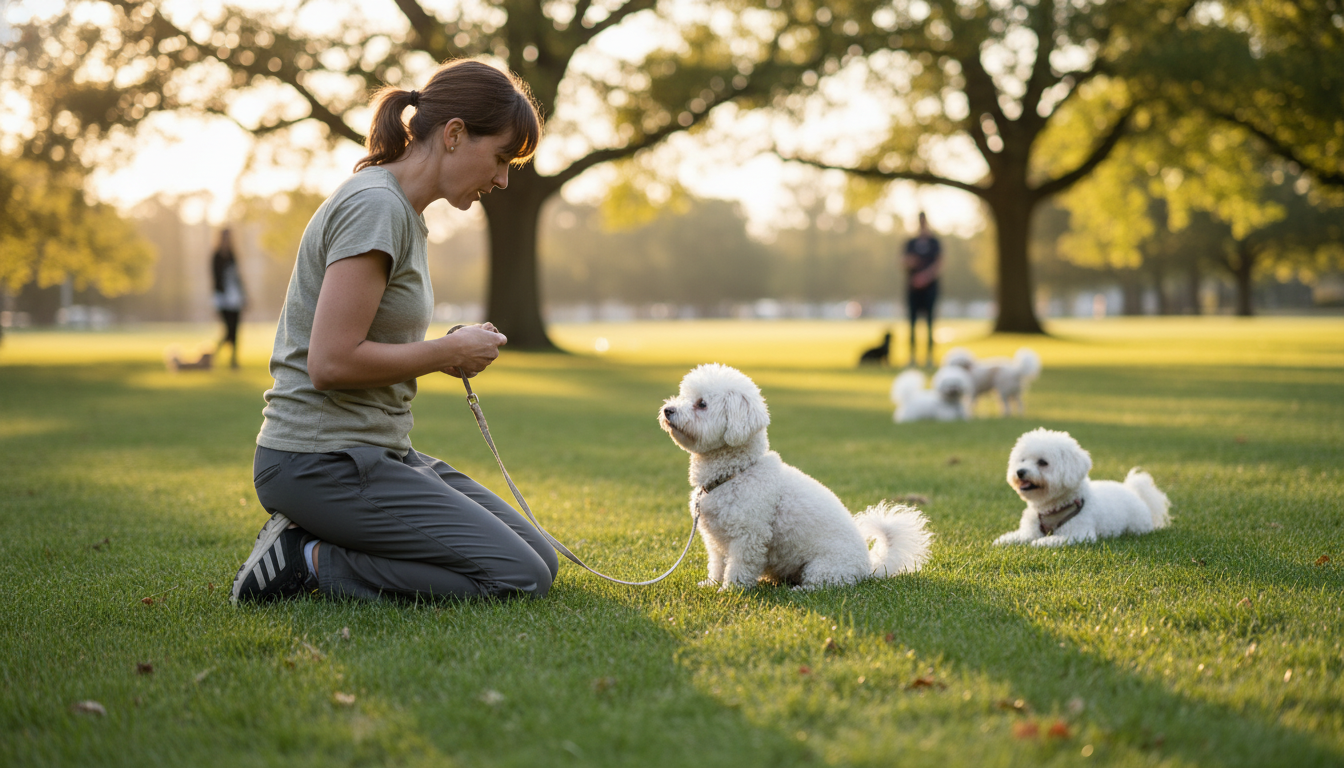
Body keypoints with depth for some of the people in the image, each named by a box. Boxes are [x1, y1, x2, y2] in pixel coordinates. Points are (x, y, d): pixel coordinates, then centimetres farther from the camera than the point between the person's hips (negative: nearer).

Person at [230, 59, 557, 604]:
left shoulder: (402, 210, 15)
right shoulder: (375, 206, -16)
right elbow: (331, 363, -23)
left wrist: (450, 353, 8)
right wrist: (448, 352, -11)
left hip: (376, 452, 10)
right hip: (322, 462, -10)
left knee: (540, 559, 7)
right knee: (519, 578, -15)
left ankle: (312, 548, 7)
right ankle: (310, 562, -6)